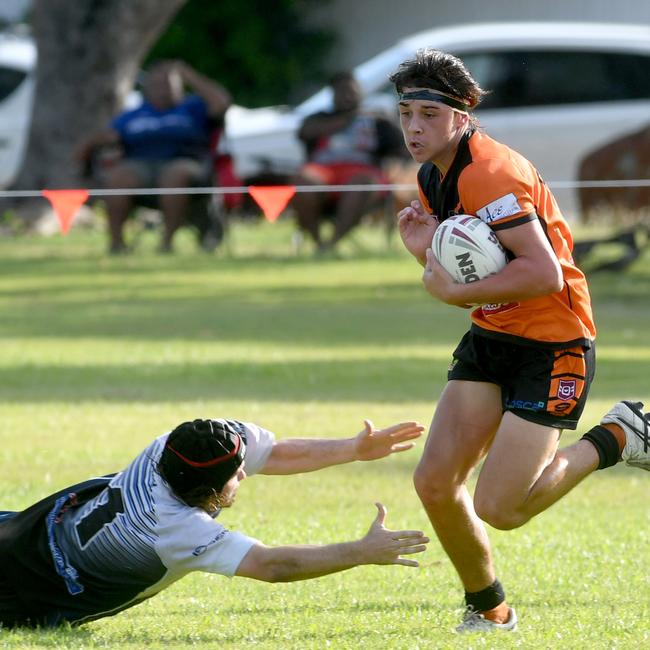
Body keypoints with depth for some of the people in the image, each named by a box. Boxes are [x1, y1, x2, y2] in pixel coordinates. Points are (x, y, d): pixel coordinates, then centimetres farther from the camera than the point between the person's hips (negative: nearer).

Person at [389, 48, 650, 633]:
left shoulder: (490, 174, -22)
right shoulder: (434, 177, 8)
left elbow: (545, 274, -28)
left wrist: (458, 292, -23)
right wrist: (428, 251, -4)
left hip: (554, 346, -9)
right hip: (491, 339, 9)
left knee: (498, 508, -12)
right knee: (435, 482, -3)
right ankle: (489, 608, 18)